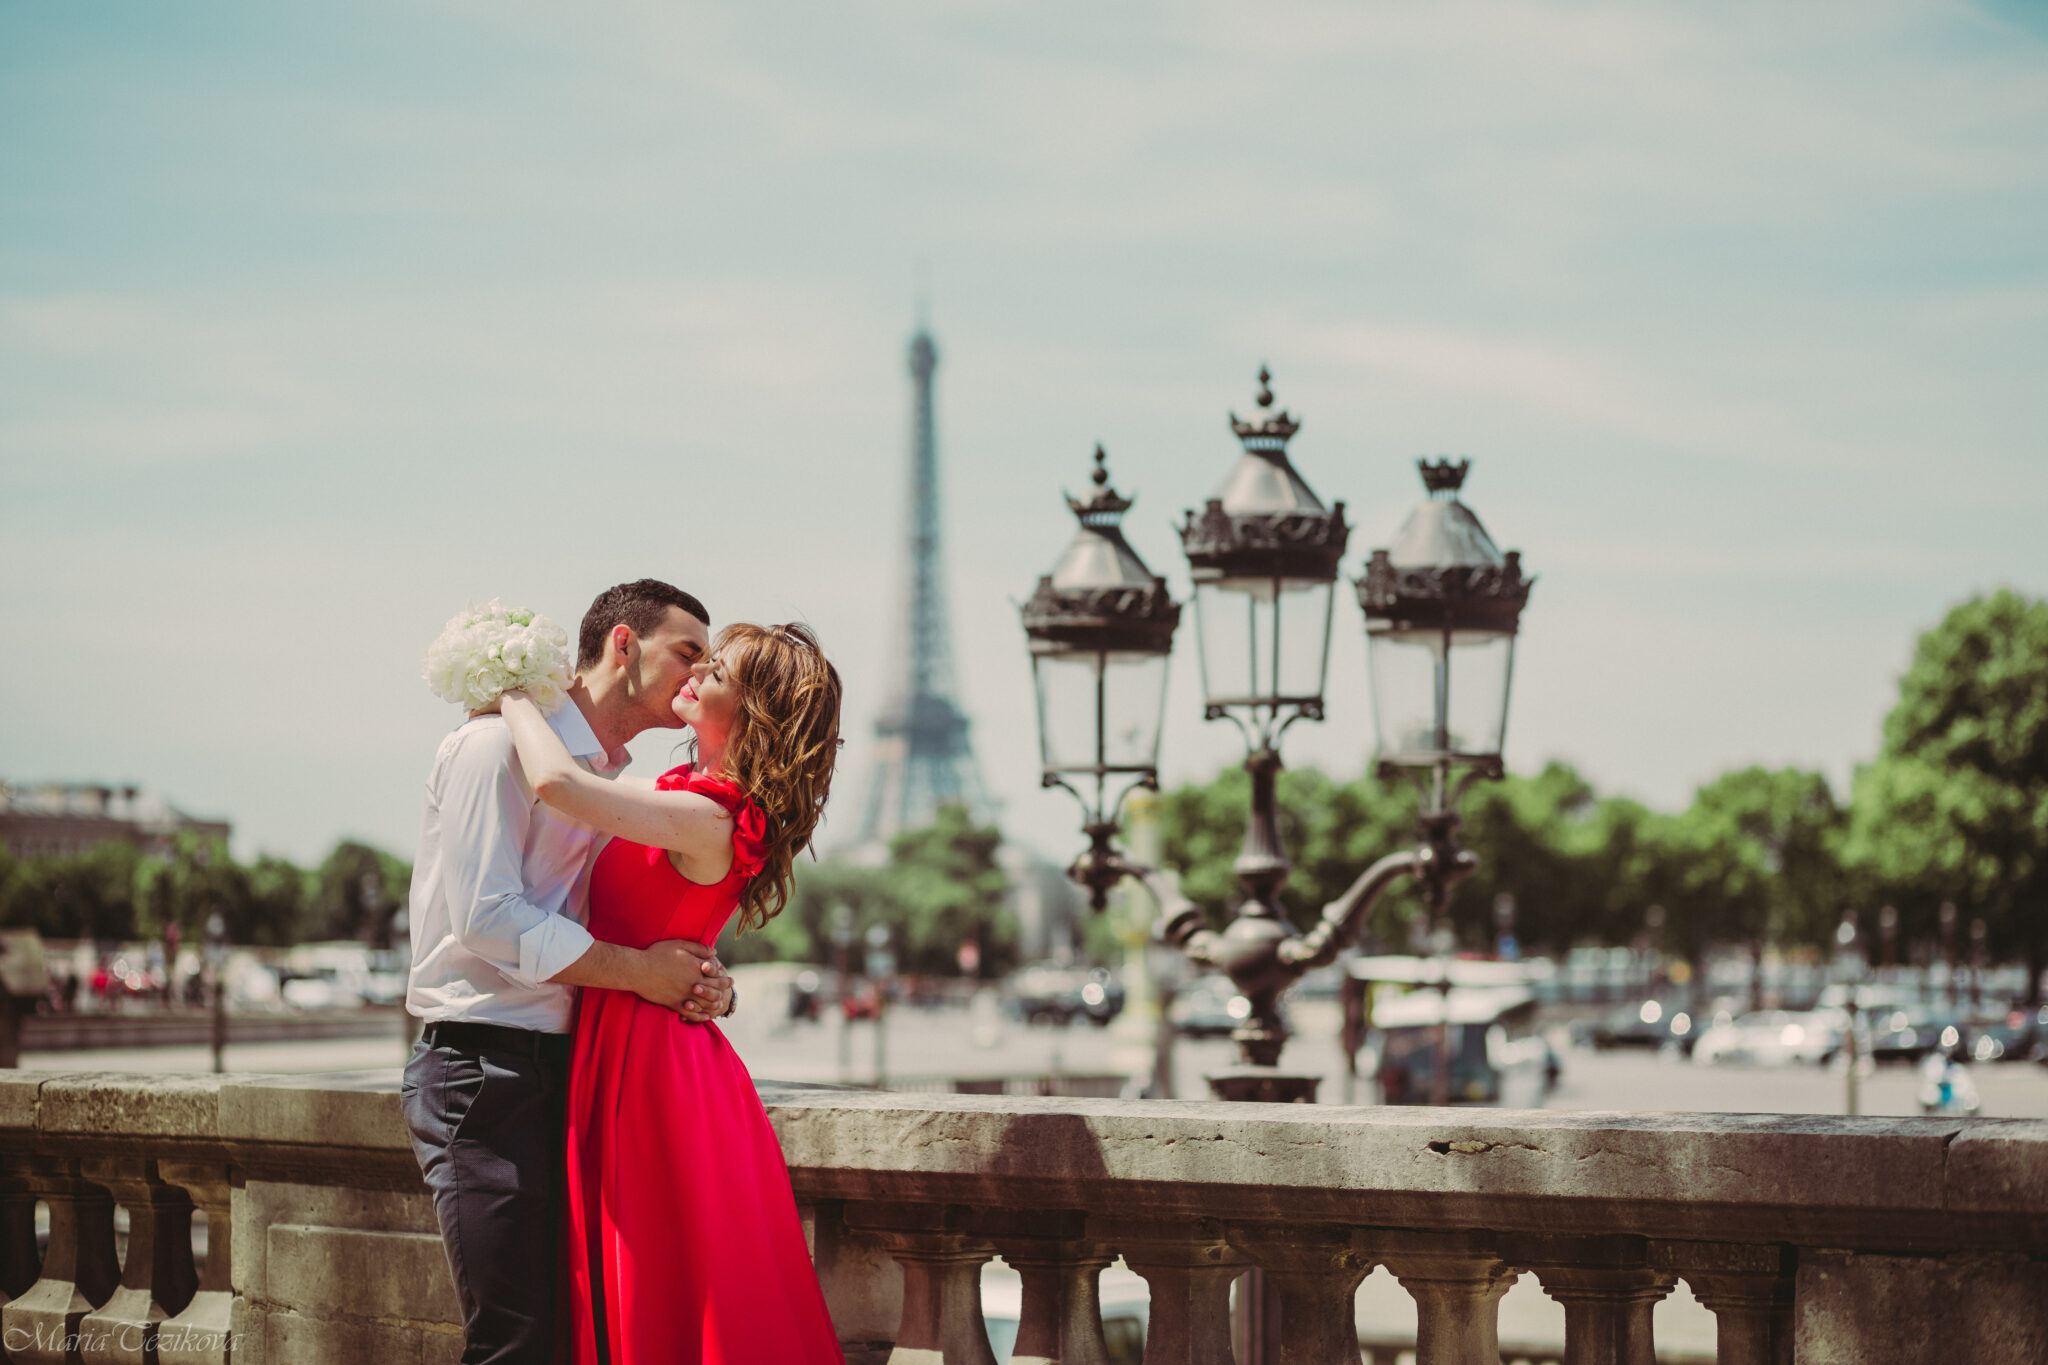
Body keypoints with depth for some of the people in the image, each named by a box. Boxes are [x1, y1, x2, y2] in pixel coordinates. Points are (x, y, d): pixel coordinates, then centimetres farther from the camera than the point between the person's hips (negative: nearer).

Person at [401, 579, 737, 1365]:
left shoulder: (616, 778, 19)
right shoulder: (501, 742, -9)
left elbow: (643, 933, 22)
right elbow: (485, 916, -18)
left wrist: (704, 982, -1)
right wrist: (636, 969, -14)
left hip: (563, 1069, 9)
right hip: (484, 1070, -9)